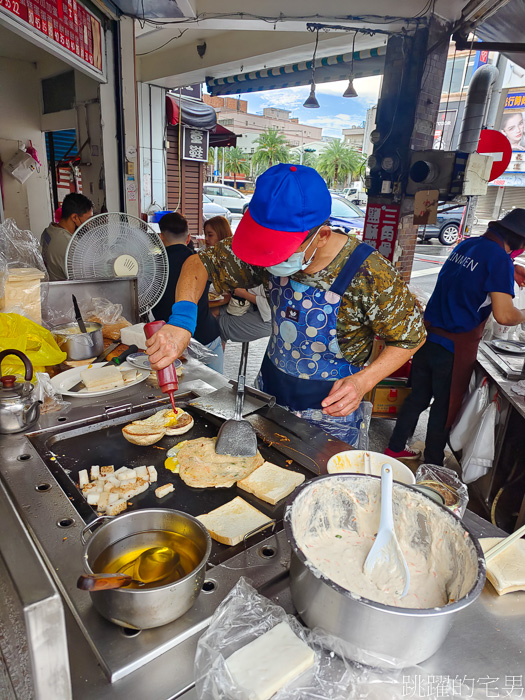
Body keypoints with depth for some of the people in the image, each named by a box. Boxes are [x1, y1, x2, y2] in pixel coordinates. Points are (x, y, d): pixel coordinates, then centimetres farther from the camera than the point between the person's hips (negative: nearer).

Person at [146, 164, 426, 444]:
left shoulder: (370, 275, -28)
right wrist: (181, 320, -26)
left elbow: (410, 337, -13)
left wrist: (363, 382, -28)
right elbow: (200, 263, -7)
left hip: (328, 409, -4)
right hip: (268, 392, 5)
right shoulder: (269, 252, -17)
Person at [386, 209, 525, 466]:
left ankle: (395, 448, 32)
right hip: (455, 347, -7)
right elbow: (504, 315, -19)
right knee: (445, 407, 9)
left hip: (427, 336, 7)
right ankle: (432, 466, 25)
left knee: (418, 397, 19)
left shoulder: (466, 245, 9)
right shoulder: (499, 258, -14)